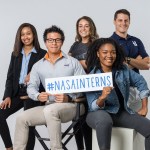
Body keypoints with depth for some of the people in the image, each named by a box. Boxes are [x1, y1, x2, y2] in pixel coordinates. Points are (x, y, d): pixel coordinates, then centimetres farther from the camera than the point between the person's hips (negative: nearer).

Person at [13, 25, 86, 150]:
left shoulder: (73, 62, 6)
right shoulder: (38, 66, 16)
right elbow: (31, 87, 9)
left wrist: (69, 97, -18)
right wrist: (38, 96, -16)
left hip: (72, 104, -4)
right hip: (49, 107, 4)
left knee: (50, 110, -35)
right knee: (22, 118, -12)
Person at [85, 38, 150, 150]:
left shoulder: (123, 70, -1)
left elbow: (141, 82, 13)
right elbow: (93, 106, -15)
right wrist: (102, 97, -37)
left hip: (121, 112, 5)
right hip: (99, 113, -4)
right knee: (104, 121, -42)